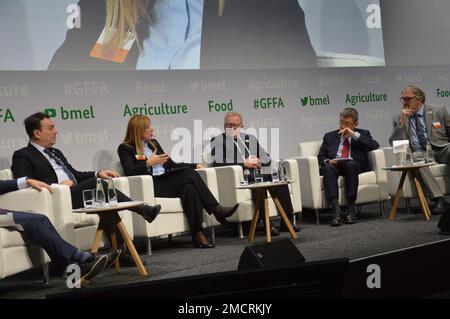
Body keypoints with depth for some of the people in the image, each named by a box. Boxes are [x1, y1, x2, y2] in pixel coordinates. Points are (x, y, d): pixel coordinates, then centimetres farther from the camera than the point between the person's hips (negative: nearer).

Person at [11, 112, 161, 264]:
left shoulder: (56, 153, 29)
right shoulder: (22, 155, 4)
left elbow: (76, 175, 30)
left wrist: (98, 173, 12)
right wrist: (57, 186, -21)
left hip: (75, 194, 8)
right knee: (95, 183, -26)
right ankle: (143, 210, -20)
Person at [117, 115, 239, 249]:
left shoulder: (153, 143, 28)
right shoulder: (125, 148, 7)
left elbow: (171, 165, 26)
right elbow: (129, 172, -9)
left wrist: (195, 166, 15)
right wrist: (149, 163, -17)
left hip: (167, 181, 7)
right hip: (153, 186, -6)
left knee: (189, 188, -28)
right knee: (188, 174, -28)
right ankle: (216, 210, -29)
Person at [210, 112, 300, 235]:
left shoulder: (250, 139, 26)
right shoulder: (217, 140, 9)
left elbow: (267, 159, 25)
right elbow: (217, 163, -7)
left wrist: (258, 162, -1)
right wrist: (244, 164, -9)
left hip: (255, 174, 5)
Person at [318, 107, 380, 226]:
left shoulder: (362, 134, 20)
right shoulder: (329, 136, 25)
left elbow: (375, 146, 0)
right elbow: (320, 156, 18)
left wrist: (354, 135, -4)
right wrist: (327, 161, -6)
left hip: (354, 166, -1)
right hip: (333, 166, 1)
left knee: (350, 165, -37)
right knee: (328, 169, -35)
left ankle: (351, 208, -35)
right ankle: (336, 210, -46)